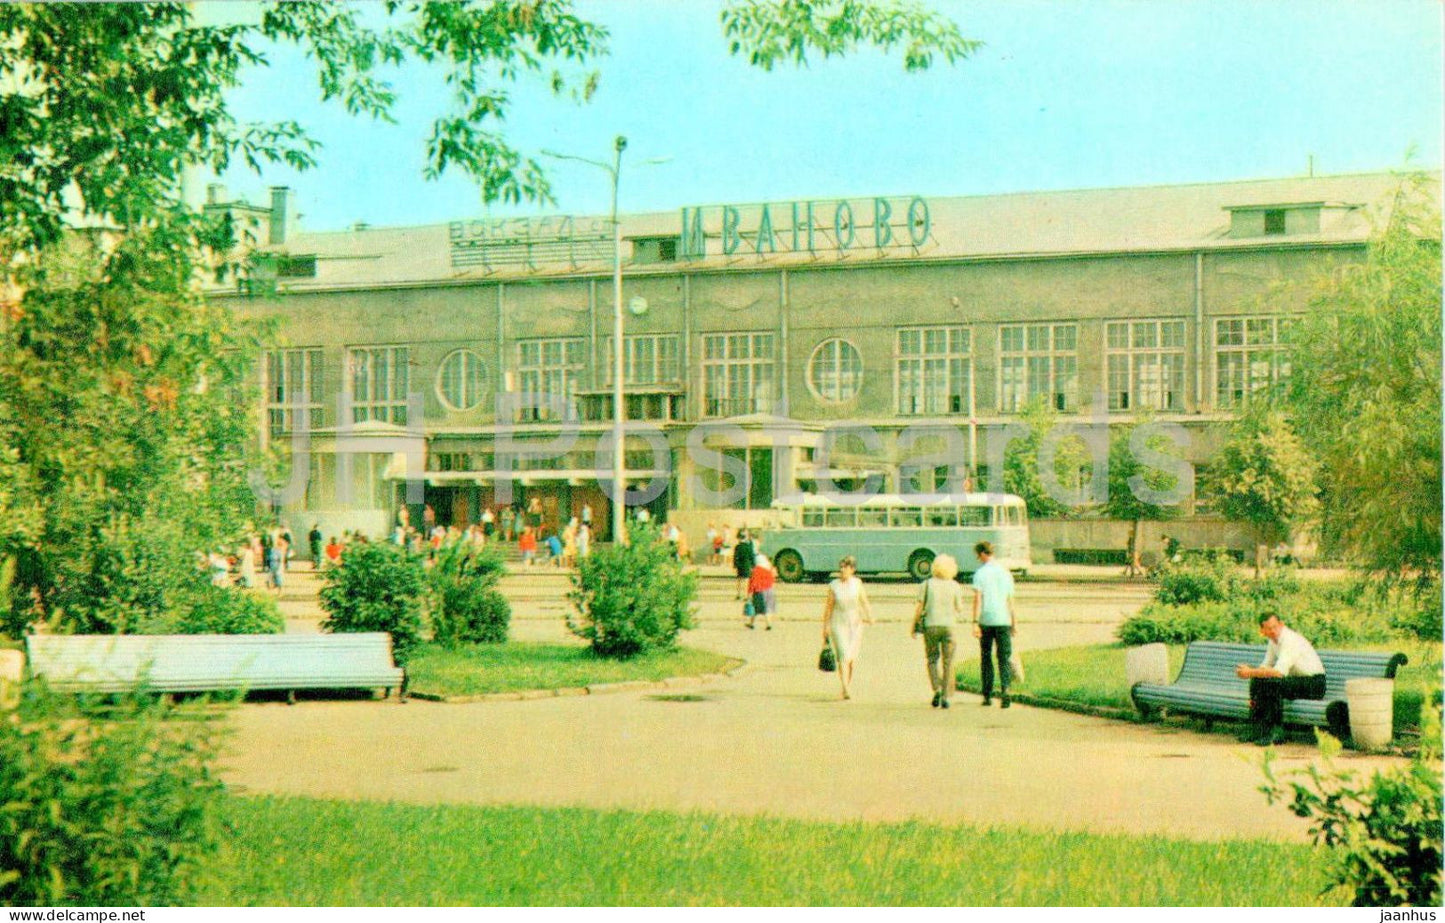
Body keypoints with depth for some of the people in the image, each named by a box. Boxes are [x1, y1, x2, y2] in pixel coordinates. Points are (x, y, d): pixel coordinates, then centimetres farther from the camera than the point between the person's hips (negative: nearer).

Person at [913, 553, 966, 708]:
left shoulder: (928, 584, -2)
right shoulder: (955, 586, 0)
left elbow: (920, 607, -3)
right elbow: (959, 609, 3)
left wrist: (915, 626, 6)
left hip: (930, 625, 0)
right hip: (949, 625, 0)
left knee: (932, 659, 14)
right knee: (948, 662, 6)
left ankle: (937, 689, -6)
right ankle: (946, 696, 2)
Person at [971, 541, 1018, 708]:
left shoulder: (980, 573, -4)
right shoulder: (1005, 572, 8)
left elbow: (977, 599, -10)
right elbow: (1011, 600, 10)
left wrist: (975, 622, -12)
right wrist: (1014, 622, 15)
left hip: (986, 620, -2)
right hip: (1003, 620, 2)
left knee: (986, 658, 10)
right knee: (1004, 658, 0)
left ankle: (987, 695, 12)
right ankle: (1005, 689, -22)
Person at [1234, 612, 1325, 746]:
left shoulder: (1290, 639, -23)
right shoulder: (1274, 640, 5)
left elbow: (1279, 672, -31)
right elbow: (1266, 666, 12)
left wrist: (1251, 672, -26)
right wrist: (1250, 670, -7)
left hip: (1314, 683, -9)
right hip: (1297, 679, 9)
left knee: (1273, 683, -30)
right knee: (1257, 681, -5)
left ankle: (1277, 733, -23)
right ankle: (1257, 731, -3)